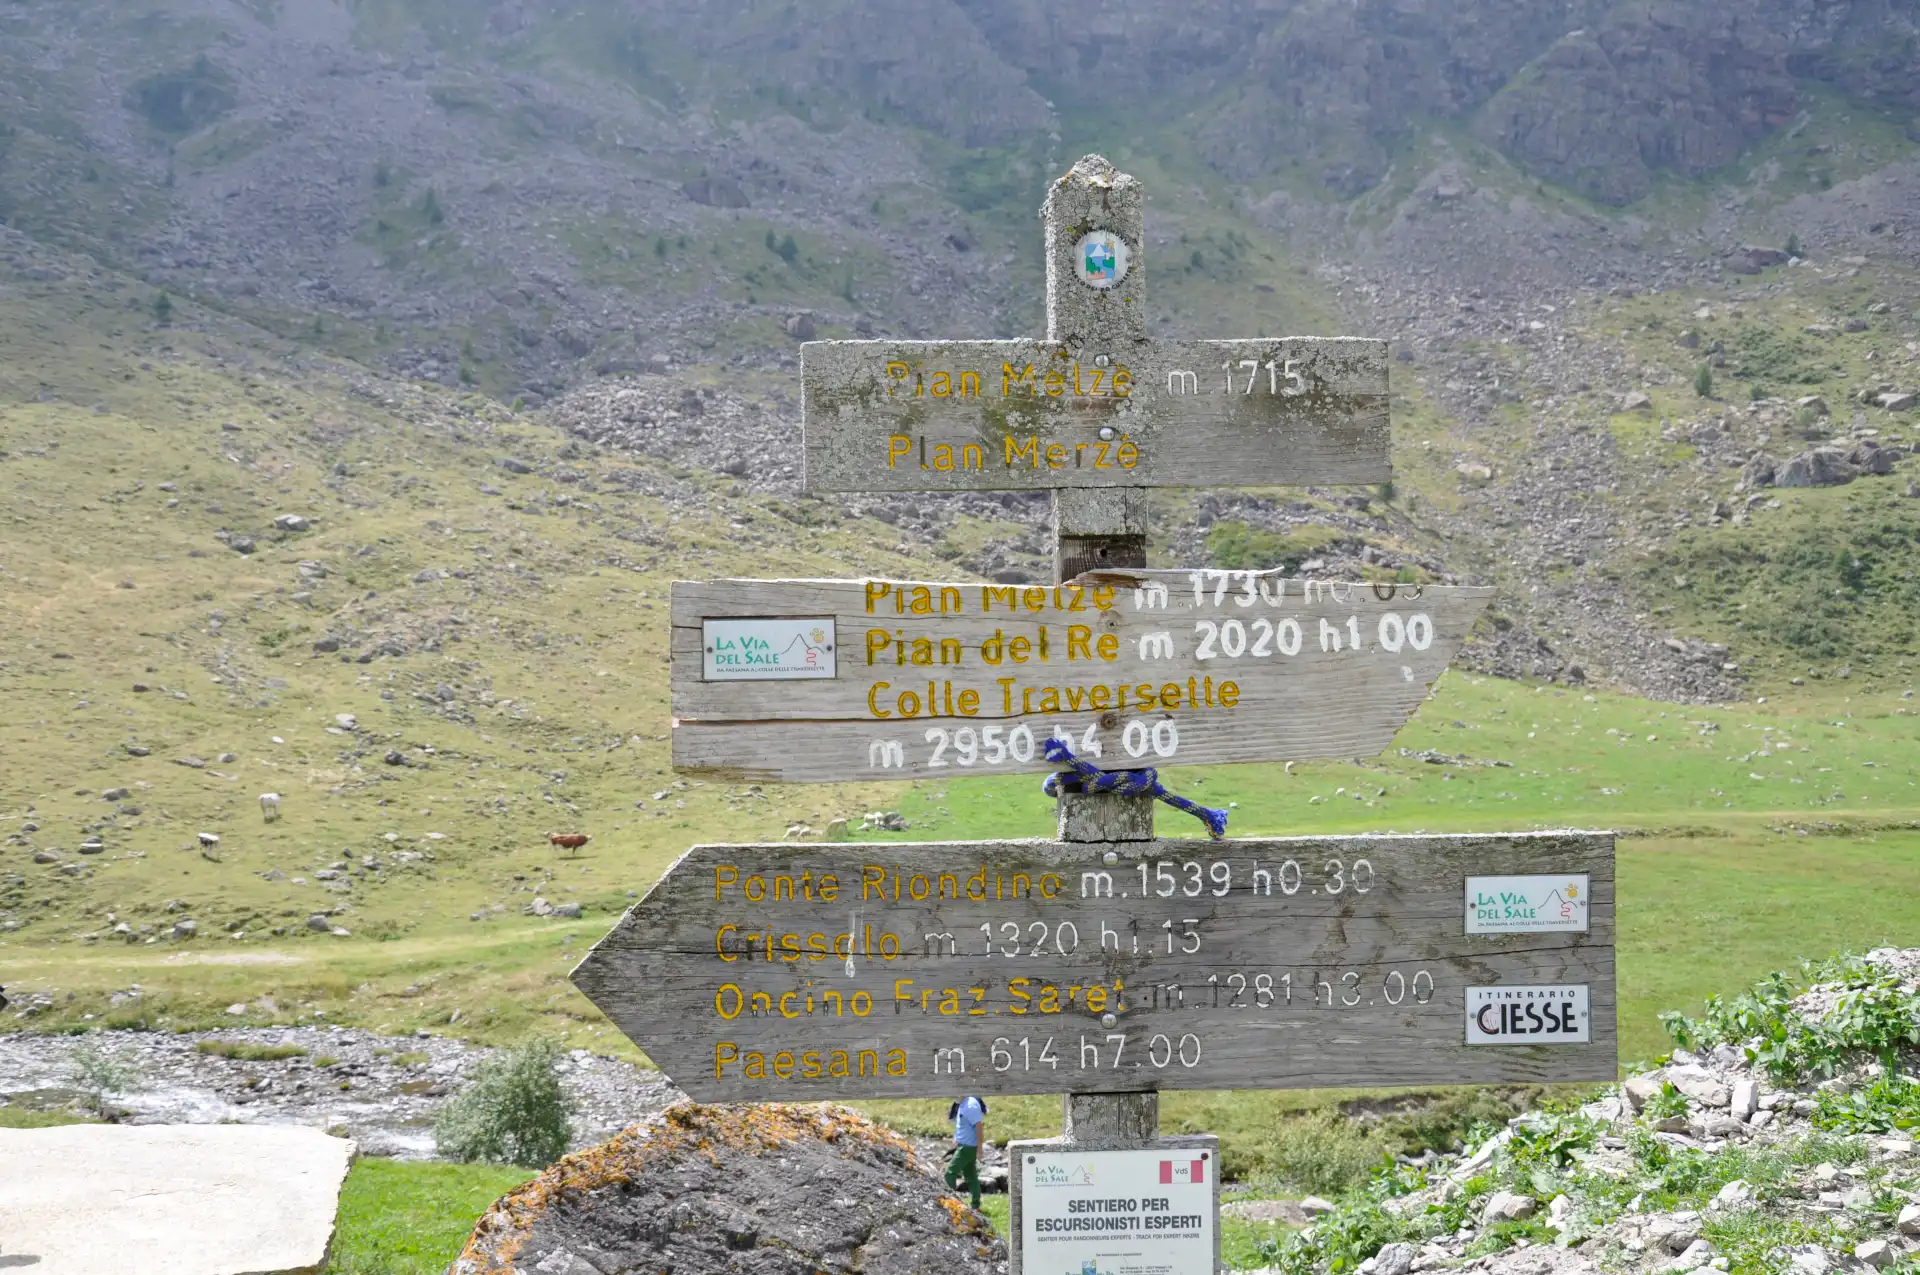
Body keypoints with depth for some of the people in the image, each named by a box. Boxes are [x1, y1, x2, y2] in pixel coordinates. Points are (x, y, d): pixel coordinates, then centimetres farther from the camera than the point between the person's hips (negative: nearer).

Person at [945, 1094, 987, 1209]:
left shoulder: (971, 1106, -19)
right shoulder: (961, 1105, 11)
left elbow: (979, 1127, -22)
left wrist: (979, 1149, -23)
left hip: (968, 1148, -10)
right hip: (963, 1146, 10)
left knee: (950, 1173, -10)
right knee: (971, 1177, 13)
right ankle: (976, 1206, 18)